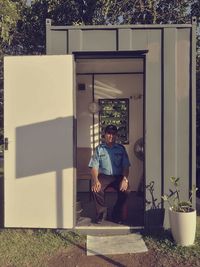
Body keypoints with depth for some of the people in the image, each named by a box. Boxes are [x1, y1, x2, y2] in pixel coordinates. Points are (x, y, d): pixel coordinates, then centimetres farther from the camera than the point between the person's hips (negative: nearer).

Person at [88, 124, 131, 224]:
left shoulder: (121, 148, 10)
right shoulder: (99, 148, 7)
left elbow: (126, 166, 3)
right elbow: (94, 166, -1)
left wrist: (125, 179, -15)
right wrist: (95, 180, -19)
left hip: (118, 176, 1)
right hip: (103, 176, 0)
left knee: (125, 189, -28)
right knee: (96, 189, -30)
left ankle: (117, 214, -6)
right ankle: (101, 213, -6)